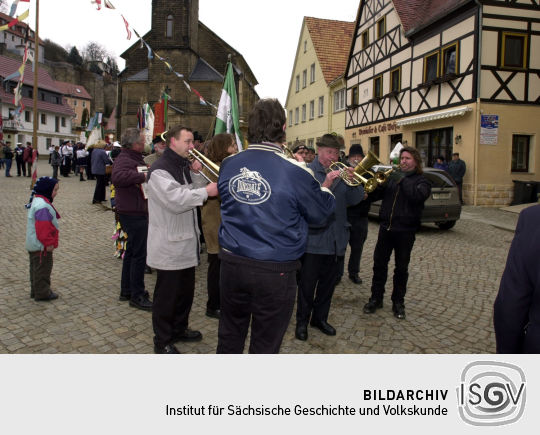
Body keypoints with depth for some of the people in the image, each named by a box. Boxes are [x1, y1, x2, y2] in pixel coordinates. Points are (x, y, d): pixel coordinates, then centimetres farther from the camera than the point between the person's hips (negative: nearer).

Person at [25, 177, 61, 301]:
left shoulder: (37, 201, 11)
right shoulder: (43, 206, -25)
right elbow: (43, 228, -26)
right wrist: (48, 243, -20)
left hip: (33, 244, 11)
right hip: (41, 246, -11)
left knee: (36, 267, 19)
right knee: (43, 268, 0)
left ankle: (35, 290, 31)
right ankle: (42, 293, 9)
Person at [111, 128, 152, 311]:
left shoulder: (134, 158, 17)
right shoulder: (124, 159, -18)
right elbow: (118, 176, -39)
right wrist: (143, 176, -34)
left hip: (135, 213, 11)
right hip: (133, 214, -11)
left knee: (132, 252, 18)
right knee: (139, 254, -4)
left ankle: (126, 291, 31)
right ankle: (137, 296, 6)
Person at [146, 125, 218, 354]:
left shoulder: (184, 166, 14)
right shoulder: (160, 170, -16)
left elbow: (194, 193, 12)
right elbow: (176, 200, -28)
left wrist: (196, 174, -3)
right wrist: (206, 191, -23)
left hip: (187, 242, 9)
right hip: (170, 245, -9)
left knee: (186, 290, 20)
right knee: (167, 294, 3)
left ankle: (179, 328, 38)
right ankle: (162, 342, 18)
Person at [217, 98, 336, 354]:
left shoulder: (227, 165, -3)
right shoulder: (295, 172, -17)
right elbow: (320, 215, -5)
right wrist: (326, 187, 15)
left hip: (232, 264, 5)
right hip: (275, 272, -4)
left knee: (229, 337, 23)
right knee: (265, 344, 13)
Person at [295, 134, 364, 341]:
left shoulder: (340, 173, 10)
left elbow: (355, 200, 1)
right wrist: (325, 184, -29)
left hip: (336, 239, 5)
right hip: (314, 237, -5)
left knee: (328, 282, 15)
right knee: (307, 282, 4)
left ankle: (320, 318, 32)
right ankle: (302, 321, 20)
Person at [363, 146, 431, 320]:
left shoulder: (421, 180, 1)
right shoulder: (392, 176, 10)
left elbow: (417, 195, -21)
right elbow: (375, 195, 4)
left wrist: (403, 180, -23)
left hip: (405, 230, -3)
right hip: (386, 227, 3)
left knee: (401, 268, 8)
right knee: (379, 264, 7)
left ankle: (398, 302, 23)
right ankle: (376, 299, 21)